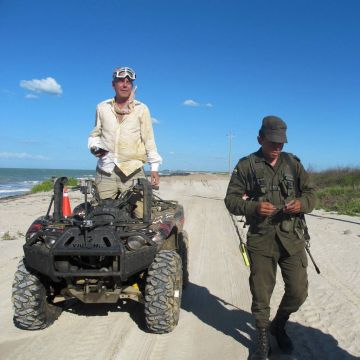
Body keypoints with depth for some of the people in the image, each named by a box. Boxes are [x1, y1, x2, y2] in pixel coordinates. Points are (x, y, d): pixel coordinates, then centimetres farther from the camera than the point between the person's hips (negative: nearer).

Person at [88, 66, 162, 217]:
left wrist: (154, 168, 2)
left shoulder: (141, 109, 7)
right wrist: (95, 147, 1)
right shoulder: (102, 107, 12)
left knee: (141, 214, -10)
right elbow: (95, 134, 22)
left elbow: (149, 139, 7)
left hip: (133, 171, -1)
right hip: (106, 172, 2)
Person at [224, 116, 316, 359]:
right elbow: (231, 199, -2)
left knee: (298, 291, 7)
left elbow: (311, 193, 10)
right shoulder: (247, 165, -1)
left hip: (292, 238, 3)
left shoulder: (293, 163, 7)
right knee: (261, 295, 6)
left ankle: (278, 326, 37)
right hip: (261, 240, -2)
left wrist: (301, 203, -14)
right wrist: (254, 206, -21)